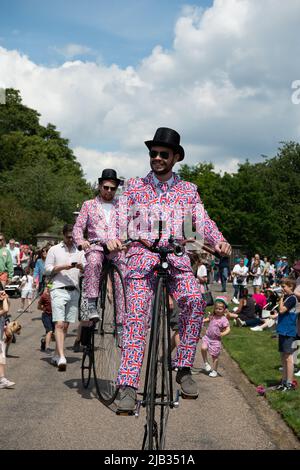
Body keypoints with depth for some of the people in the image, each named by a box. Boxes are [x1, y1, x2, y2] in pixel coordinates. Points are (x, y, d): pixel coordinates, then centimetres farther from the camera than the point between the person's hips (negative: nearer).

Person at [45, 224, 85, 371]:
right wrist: (62, 267, -10)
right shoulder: (54, 250, 10)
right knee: (59, 324, -15)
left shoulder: (80, 251, 19)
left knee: (66, 325, 5)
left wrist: (81, 267, -8)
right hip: (59, 289, -4)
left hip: (74, 291, 4)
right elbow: (47, 269, 4)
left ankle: (56, 356, 15)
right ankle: (61, 357, -23)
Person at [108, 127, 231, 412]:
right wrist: (111, 238, -19)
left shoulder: (188, 190, 15)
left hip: (176, 257, 1)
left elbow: (203, 222, 6)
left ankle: (184, 368, -12)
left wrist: (219, 240, -14)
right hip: (141, 256, -1)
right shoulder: (135, 186, 12)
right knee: (136, 314, -15)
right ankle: (128, 385, -16)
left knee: (194, 299, -24)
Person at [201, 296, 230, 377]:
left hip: (216, 340, -4)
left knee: (215, 356, 6)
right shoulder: (212, 316, 1)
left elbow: (228, 329, -21)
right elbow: (208, 319, 24)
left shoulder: (224, 320, -17)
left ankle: (214, 370, 24)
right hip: (207, 337, 4)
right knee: (203, 348, -21)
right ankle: (206, 363, 3)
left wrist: (223, 334, -36)